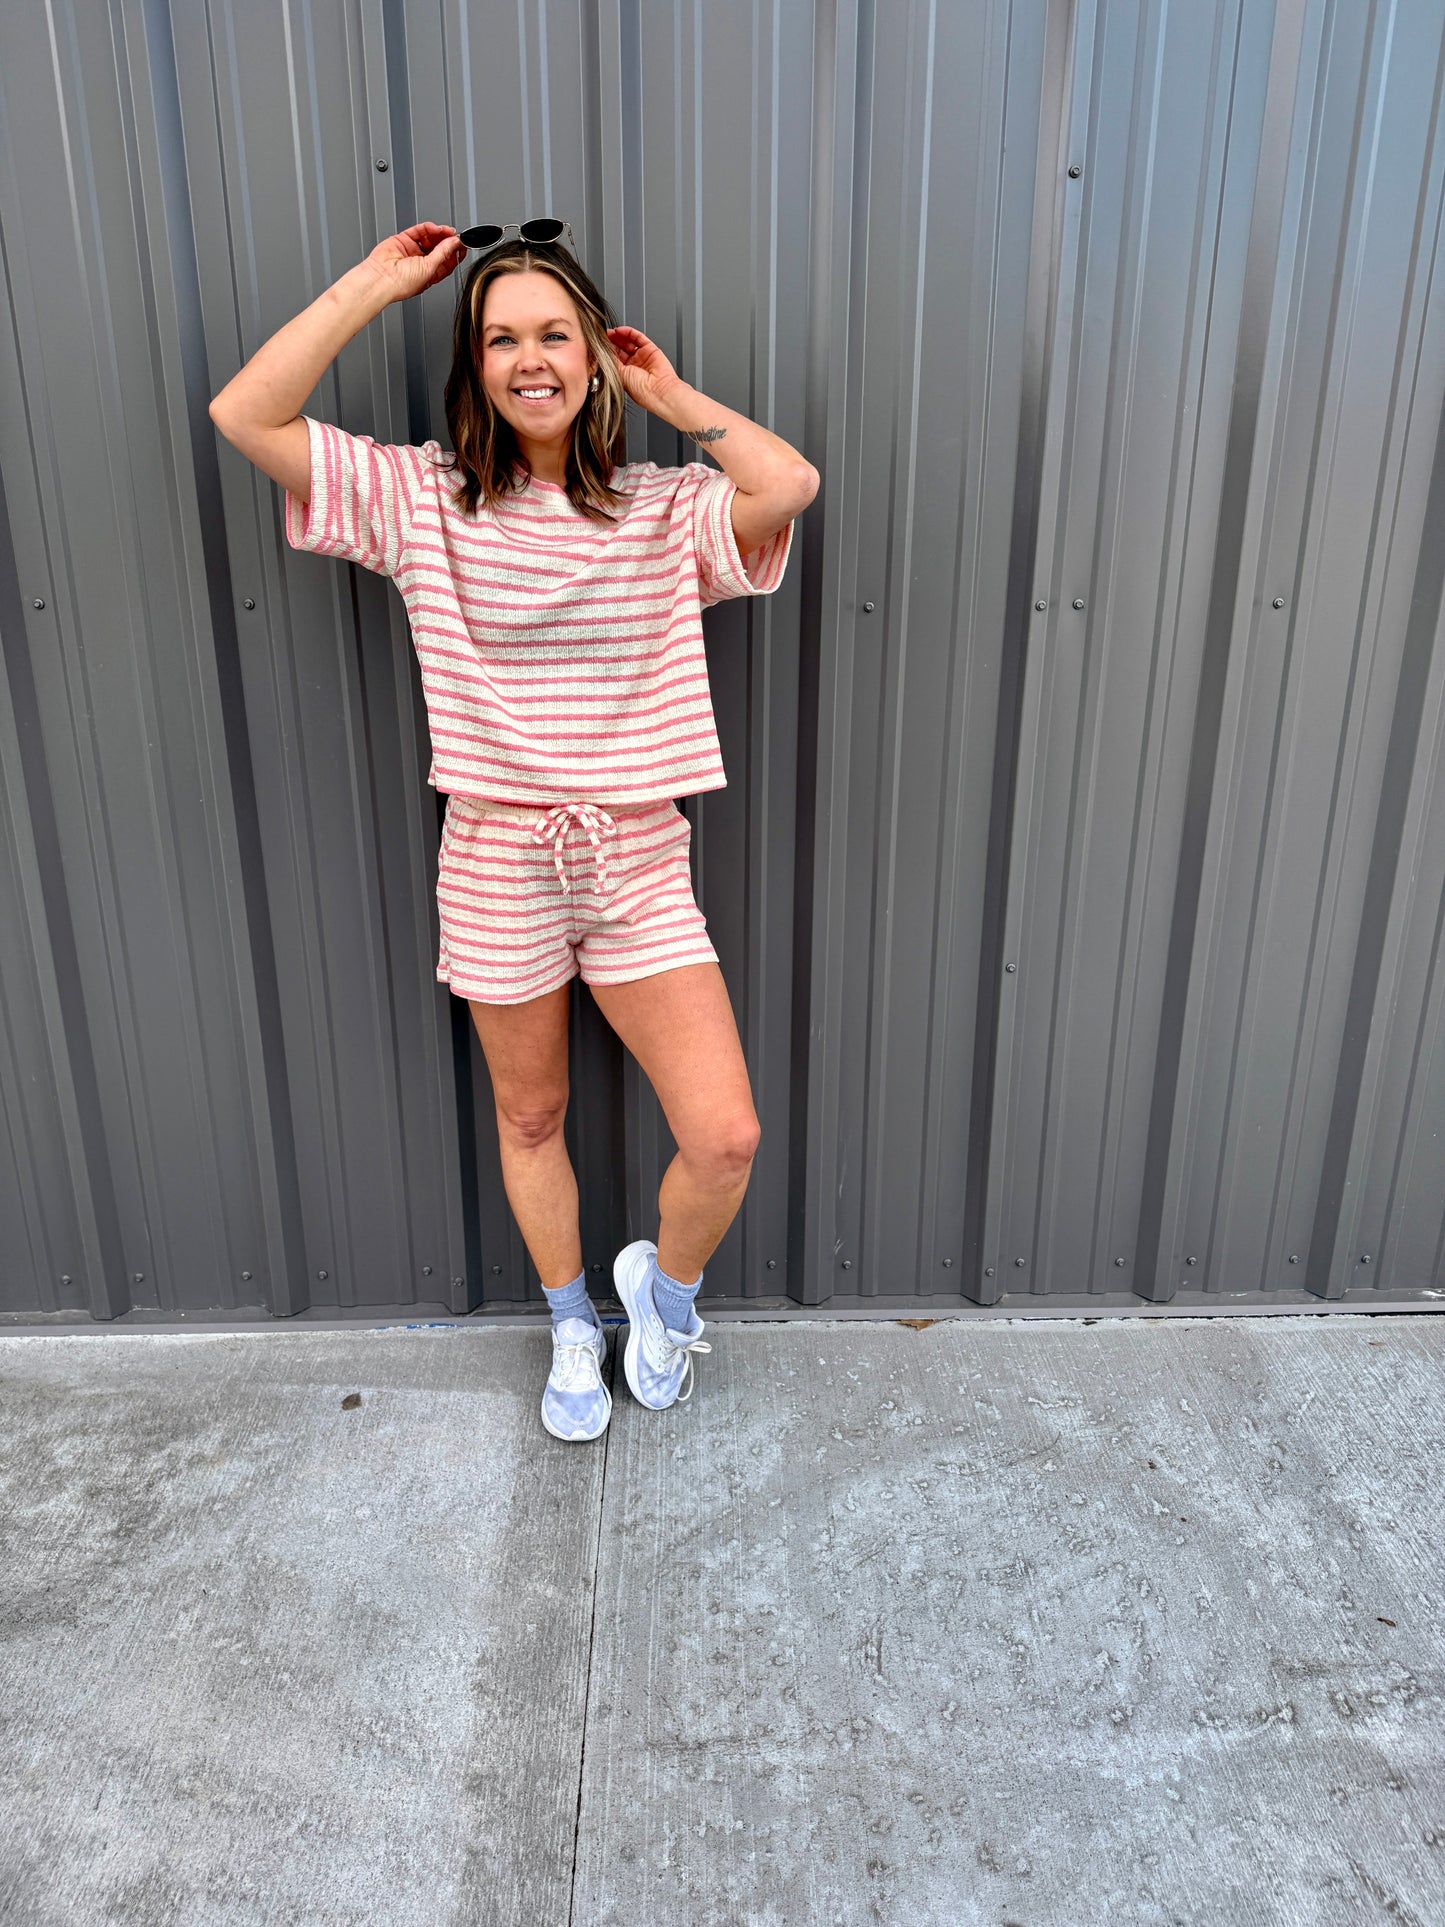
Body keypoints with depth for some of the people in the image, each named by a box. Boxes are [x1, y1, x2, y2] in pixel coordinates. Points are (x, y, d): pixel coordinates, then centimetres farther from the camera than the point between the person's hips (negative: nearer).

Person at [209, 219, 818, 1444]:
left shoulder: (667, 510, 1)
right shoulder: (422, 499, 0)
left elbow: (794, 484, -18)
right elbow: (245, 416, -8)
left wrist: (674, 397, -4)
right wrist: (375, 284, -4)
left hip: (639, 861, 0)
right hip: (497, 862, 1)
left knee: (727, 1139, -7)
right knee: (531, 1121, 16)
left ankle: (666, 1287, 28)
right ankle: (573, 1329, 43)